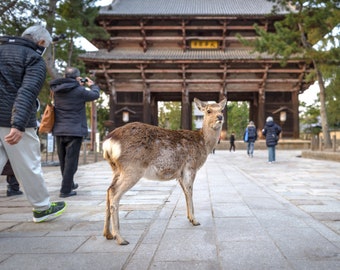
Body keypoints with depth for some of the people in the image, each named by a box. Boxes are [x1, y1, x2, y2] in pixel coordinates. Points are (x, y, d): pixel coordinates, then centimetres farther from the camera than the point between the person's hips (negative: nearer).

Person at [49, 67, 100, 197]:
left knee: (63, 160, 18)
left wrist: (79, 85, 22)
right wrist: (92, 85, 23)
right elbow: (95, 95, 4)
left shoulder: (56, 90, 2)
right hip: (74, 130, -6)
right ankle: (65, 190, -2)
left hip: (59, 130, 6)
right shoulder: (79, 90, -11)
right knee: (71, 161, -1)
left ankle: (69, 184, 35)